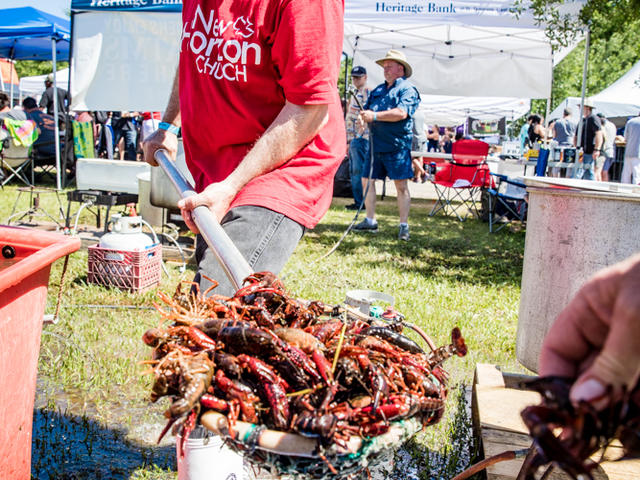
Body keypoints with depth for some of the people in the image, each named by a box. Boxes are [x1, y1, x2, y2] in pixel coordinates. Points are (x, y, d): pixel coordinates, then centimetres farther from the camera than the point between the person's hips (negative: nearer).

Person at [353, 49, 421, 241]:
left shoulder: (407, 89, -4)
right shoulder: (378, 90, 19)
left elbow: (401, 113, -19)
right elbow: (366, 110, 20)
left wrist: (375, 116, -20)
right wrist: (363, 116, -5)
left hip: (397, 145, -7)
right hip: (376, 144, 7)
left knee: (401, 185, -4)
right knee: (367, 180, 7)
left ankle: (404, 225, 2)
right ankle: (370, 220, 18)